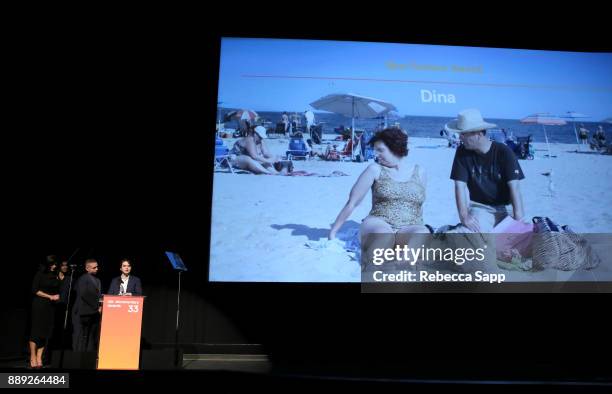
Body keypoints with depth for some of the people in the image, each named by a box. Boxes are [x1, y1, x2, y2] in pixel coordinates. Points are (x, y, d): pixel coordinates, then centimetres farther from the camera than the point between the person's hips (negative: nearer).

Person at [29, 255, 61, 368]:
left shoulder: (56, 276, 10)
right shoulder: (40, 274, -2)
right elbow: (35, 290, -6)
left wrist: (57, 296, -3)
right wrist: (50, 296, -9)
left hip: (51, 306, 4)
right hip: (39, 305, -4)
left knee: (46, 332, 2)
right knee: (37, 331, -3)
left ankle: (39, 358, 8)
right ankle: (33, 358, 4)